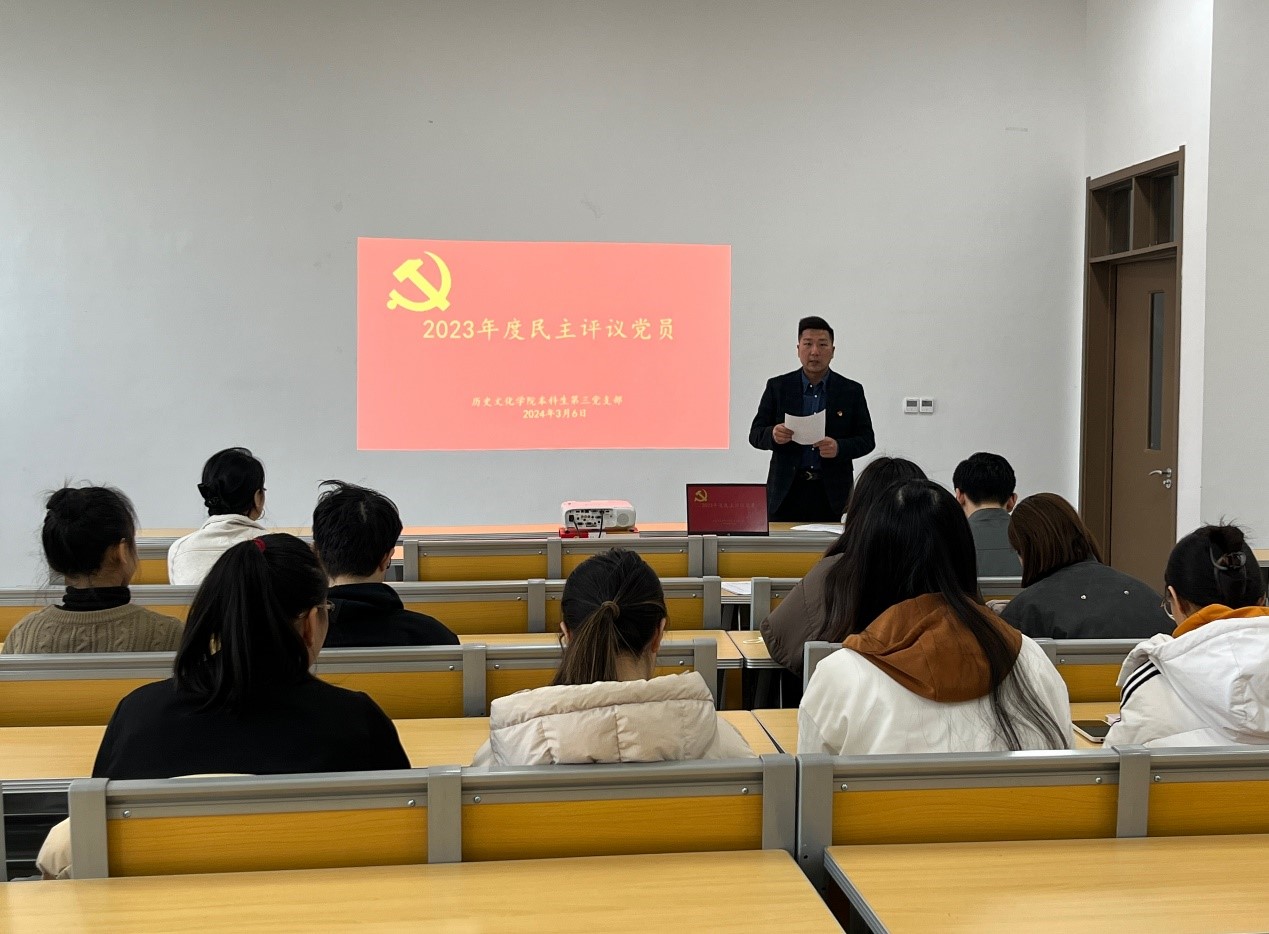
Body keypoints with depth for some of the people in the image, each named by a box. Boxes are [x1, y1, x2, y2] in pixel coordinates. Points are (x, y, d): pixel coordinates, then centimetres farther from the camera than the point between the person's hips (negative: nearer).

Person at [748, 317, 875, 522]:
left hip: (832, 495, 0)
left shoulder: (851, 391, 6)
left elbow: (866, 440, 5)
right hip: (787, 492, 0)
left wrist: (839, 447, -15)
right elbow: (755, 434, 5)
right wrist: (773, 435, -18)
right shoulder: (777, 387, 6)